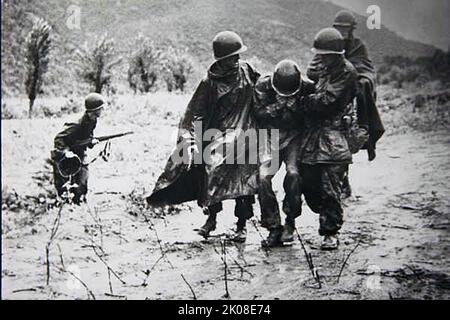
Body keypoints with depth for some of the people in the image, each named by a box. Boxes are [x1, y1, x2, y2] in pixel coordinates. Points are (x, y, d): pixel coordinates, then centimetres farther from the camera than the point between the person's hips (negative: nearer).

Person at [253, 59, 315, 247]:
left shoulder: (307, 88, -11)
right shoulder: (263, 86, -10)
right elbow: (259, 114, -12)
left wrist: (296, 108, -23)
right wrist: (278, 106, -26)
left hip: (294, 137, -1)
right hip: (270, 137, 1)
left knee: (293, 174, -24)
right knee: (263, 178, -14)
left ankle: (290, 221, -4)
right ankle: (274, 228, -3)